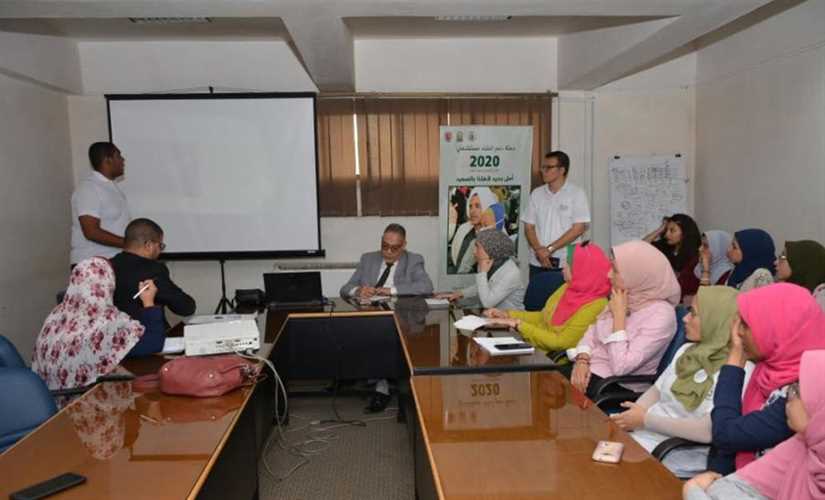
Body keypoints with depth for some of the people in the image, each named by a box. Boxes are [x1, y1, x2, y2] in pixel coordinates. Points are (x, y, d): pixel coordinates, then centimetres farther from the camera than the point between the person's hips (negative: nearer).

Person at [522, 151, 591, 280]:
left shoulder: (576, 193, -1)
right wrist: (539, 250, -9)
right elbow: (529, 227, 8)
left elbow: (579, 228, -7)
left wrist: (550, 249, -11)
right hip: (538, 263, 3)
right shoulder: (536, 193, 10)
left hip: (566, 264, -3)